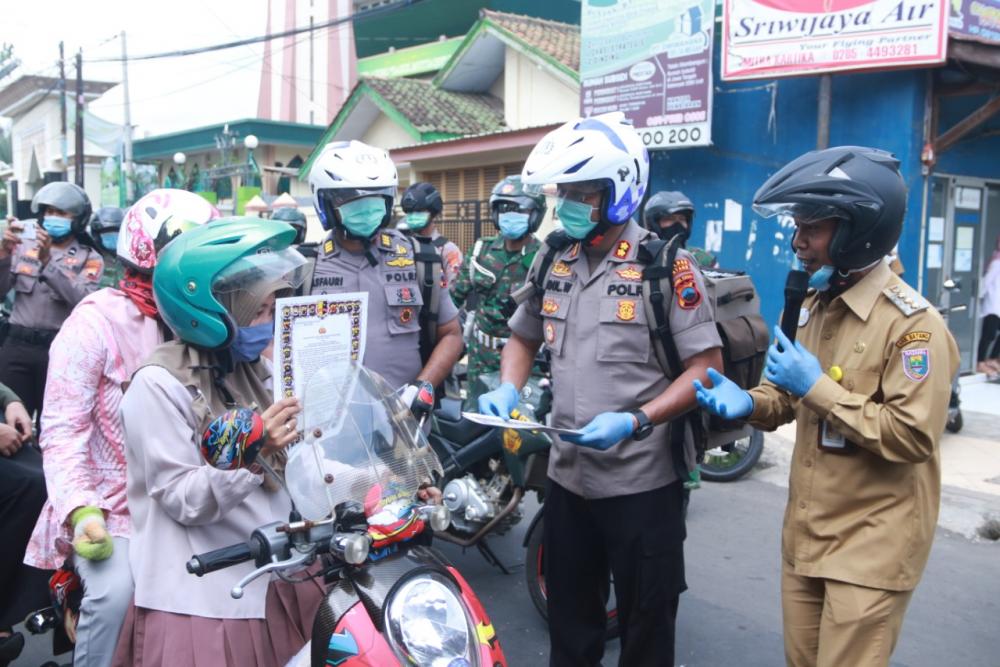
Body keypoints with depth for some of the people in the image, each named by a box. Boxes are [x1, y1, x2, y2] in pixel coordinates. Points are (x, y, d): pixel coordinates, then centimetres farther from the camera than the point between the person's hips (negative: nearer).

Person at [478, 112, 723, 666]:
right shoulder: (551, 259, 6)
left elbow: (705, 367, -14)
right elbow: (523, 337, 18)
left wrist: (635, 422, -26)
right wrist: (507, 391, -2)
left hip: (641, 483, -5)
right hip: (566, 475, 6)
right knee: (568, 622, 21)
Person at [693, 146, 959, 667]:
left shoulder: (914, 324, -18)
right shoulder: (813, 306, 8)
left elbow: (913, 436, -25)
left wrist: (818, 388, -24)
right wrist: (750, 404, -7)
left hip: (870, 544, -8)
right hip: (805, 531, 8)